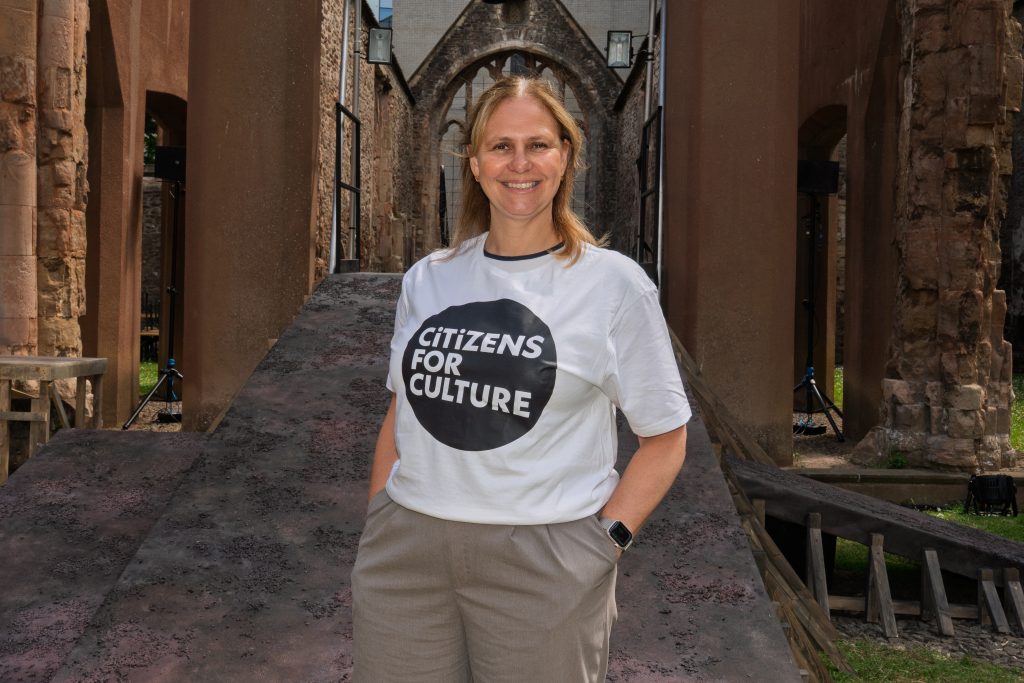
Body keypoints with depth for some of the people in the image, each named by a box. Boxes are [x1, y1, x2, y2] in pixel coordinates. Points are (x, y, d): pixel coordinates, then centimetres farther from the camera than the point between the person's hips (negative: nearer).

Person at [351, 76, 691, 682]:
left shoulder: (614, 284, -4)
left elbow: (666, 438, -1)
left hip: (542, 563, -3)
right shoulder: (428, 279, 7)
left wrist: (604, 541, -9)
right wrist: (378, 533, 9)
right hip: (406, 550, 3)